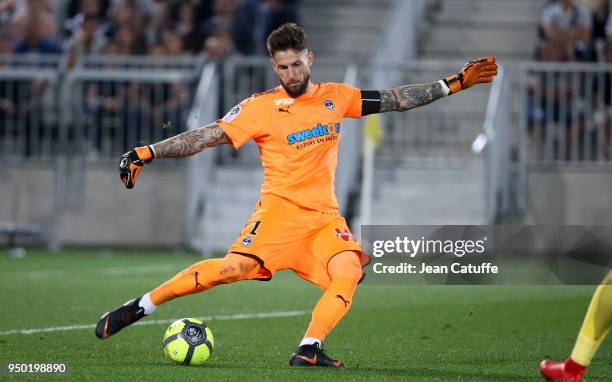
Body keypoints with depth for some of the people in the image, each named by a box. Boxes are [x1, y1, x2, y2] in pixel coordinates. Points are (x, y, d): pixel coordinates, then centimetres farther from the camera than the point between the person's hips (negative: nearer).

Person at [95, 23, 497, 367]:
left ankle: (308, 351, -25)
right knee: (234, 267, -22)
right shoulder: (261, 107, -3)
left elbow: (396, 100, 16)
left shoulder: (336, 96, 9)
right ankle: (137, 308, -12)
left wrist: (454, 84, 14)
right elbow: (206, 136, -6)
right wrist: (146, 153, -15)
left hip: (325, 215, 4)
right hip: (280, 209, -4)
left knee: (349, 272, -24)